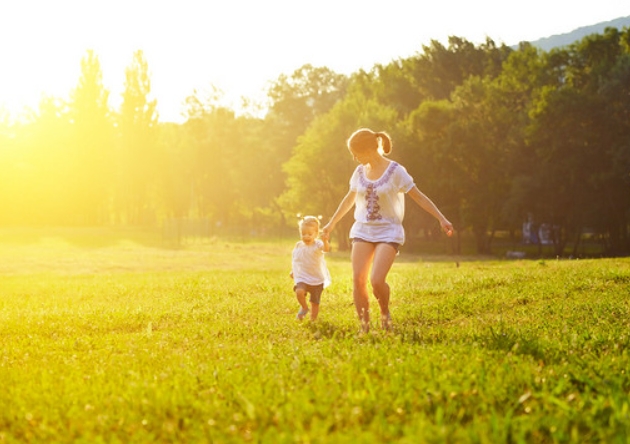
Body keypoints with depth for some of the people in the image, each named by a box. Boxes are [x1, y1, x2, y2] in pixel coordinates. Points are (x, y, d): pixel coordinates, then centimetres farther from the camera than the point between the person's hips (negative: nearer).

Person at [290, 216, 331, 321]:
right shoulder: (298, 246, 0)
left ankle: (313, 319, 28)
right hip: (302, 278, 2)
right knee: (299, 291, -28)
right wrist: (293, 271, 19)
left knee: (315, 303, 7)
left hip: (317, 280, -2)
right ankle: (304, 307, 0)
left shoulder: (318, 245, -14)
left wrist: (325, 241, -58)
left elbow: (326, 249, -38)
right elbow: (294, 259, 19)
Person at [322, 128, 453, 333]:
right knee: (358, 279, -9)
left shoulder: (395, 171, -9)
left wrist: (441, 219, -16)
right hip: (362, 230, 5)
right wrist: (332, 223, 31)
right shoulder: (360, 172, 7)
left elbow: (418, 197, -8)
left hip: (388, 232, -5)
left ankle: (385, 313, 10)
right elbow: (349, 199, 22)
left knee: (377, 280, -20)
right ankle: (364, 326, 2)